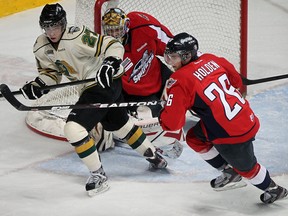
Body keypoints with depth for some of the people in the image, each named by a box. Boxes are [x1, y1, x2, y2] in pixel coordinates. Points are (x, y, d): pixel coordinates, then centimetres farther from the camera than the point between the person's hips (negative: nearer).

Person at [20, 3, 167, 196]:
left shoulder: (77, 38, -27)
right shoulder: (41, 47, -2)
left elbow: (114, 46, -25)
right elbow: (51, 71, 11)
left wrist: (109, 66, -41)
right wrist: (38, 85, -7)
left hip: (107, 82, -9)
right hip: (92, 86, 9)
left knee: (74, 128, -18)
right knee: (120, 125, 25)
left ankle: (99, 176, -8)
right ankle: (154, 157, 44)